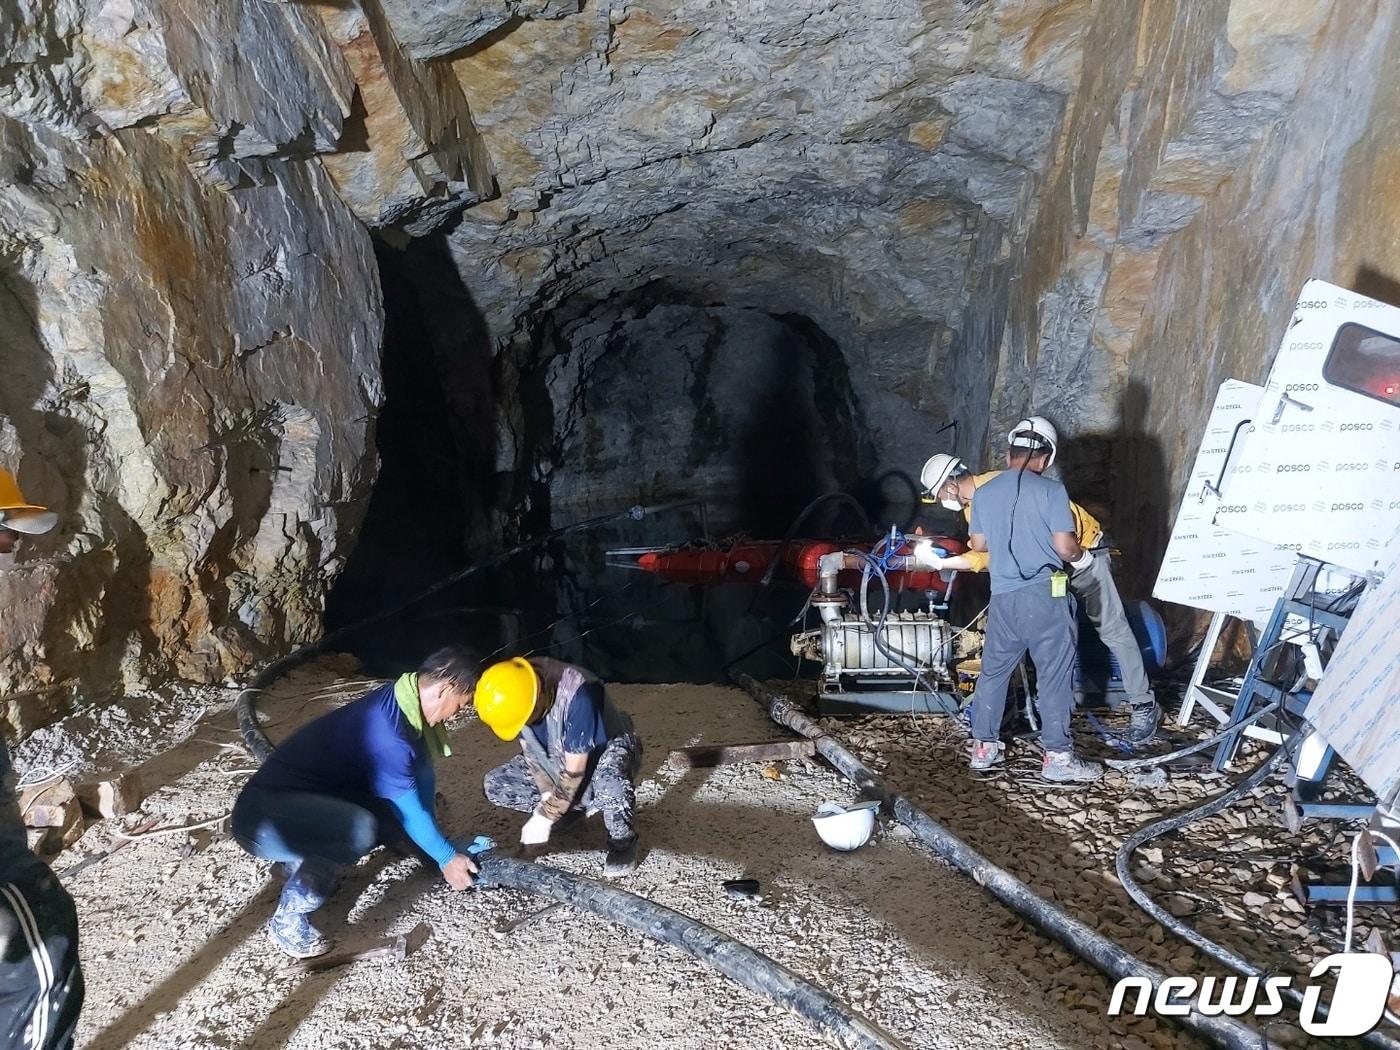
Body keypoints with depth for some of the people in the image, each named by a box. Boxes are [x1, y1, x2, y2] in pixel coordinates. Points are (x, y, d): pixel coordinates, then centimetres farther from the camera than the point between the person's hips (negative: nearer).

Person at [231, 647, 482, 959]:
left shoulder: (395, 702, 0)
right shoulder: (386, 735, -28)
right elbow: (409, 814, -16)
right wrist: (447, 858, -2)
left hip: (304, 801, 10)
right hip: (262, 818, -10)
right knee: (358, 830, -35)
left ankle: (306, 860, 15)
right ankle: (288, 919, -11)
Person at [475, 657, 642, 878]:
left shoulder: (578, 695, -37)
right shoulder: (516, 689, -20)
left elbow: (575, 771, -30)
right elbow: (529, 749, -4)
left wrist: (545, 817, -24)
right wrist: (548, 794, -15)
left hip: (608, 750, -6)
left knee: (610, 783, -41)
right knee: (495, 786, -10)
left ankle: (623, 842, -12)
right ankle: (573, 807, 8)